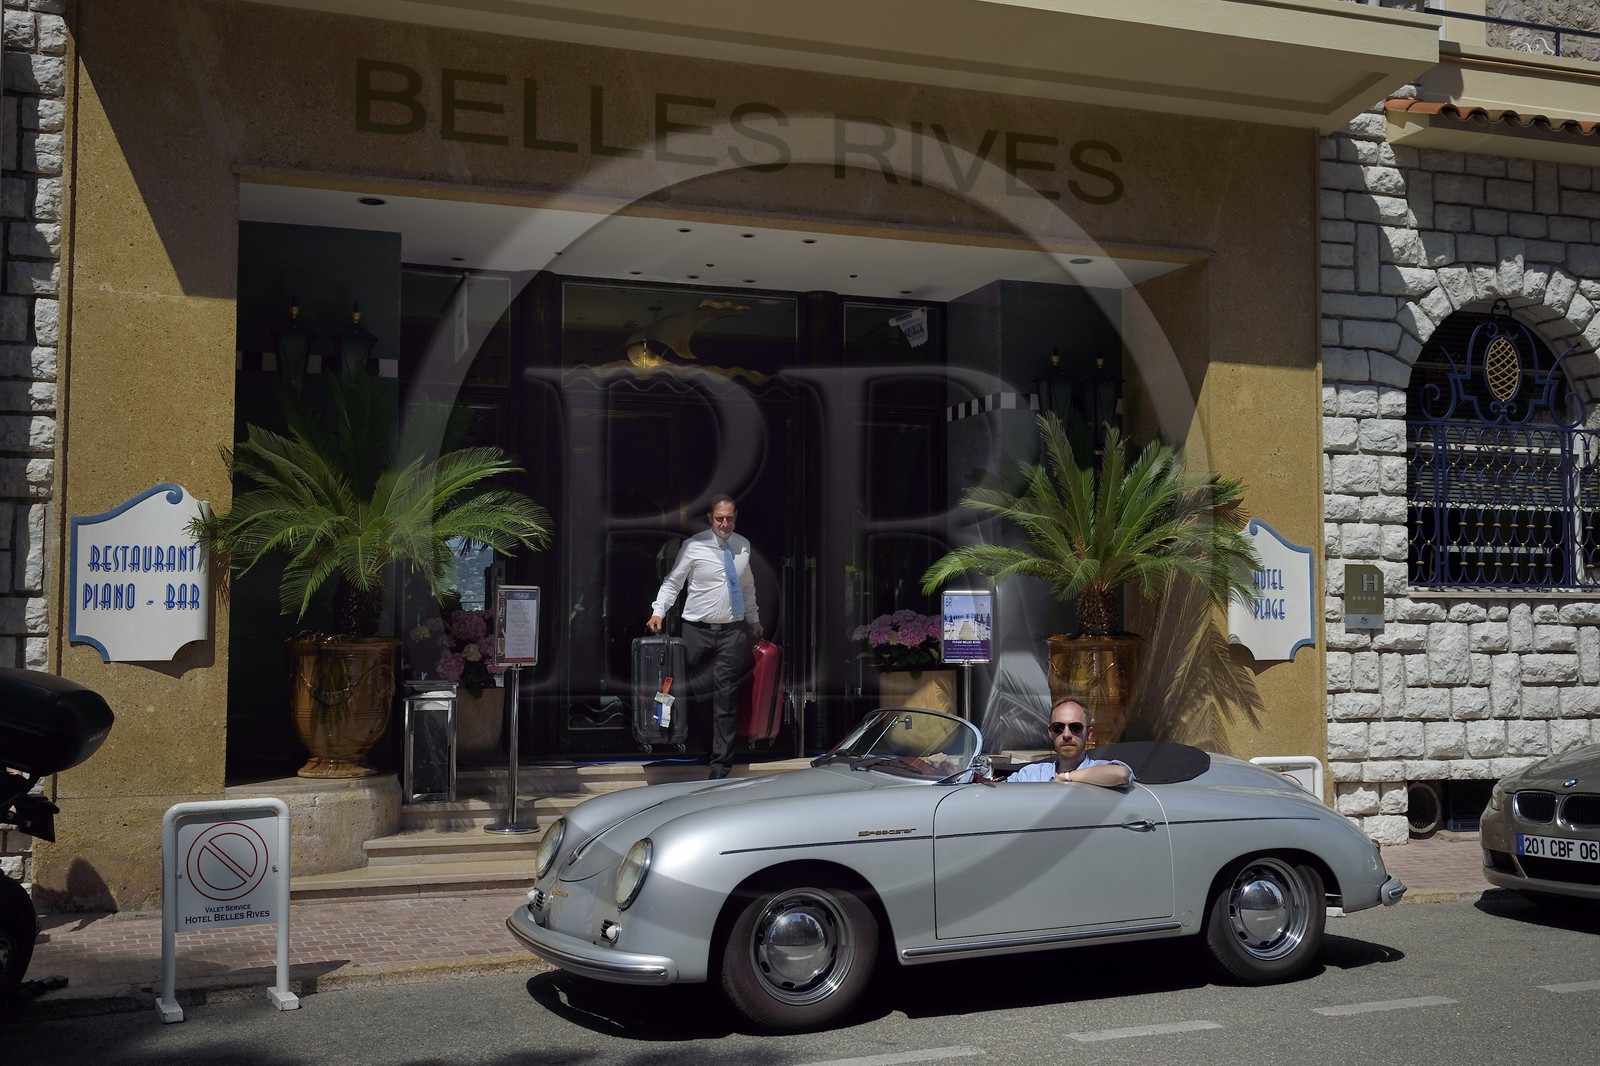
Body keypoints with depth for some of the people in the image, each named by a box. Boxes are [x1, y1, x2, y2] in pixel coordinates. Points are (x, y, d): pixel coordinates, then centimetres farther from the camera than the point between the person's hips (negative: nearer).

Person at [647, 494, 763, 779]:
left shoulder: (743, 546, 9)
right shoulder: (694, 547, -5)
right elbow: (672, 582, -4)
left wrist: (754, 618, 26)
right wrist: (658, 611, -16)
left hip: (733, 631, 3)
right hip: (698, 631, -3)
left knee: (726, 699, 0)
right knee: (694, 692, -2)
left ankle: (721, 767, 4)